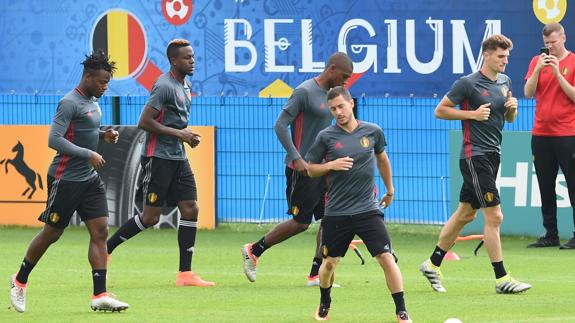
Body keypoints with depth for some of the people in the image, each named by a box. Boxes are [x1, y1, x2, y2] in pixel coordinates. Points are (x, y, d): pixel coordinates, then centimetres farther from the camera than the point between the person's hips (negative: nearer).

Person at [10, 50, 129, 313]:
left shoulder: (92, 101, 12)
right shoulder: (70, 103, -16)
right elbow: (54, 140, -22)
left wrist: (103, 135, 7)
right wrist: (89, 155, -23)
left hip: (90, 179, 8)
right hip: (66, 179, -8)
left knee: (100, 232, -4)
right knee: (51, 233, 3)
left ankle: (100, 295, -8)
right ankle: (20, 281, 24)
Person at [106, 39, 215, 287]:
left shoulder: (185, 85, 14)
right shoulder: (165, 86, -15)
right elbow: (144, 122, -20)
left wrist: (188, 136, 8)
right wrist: (178, 133, -17)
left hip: (178, 157, 9)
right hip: (158, 157, -9)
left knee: (190, 210, 0)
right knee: (151, 217, -5)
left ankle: (185, 273, 1)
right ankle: (106, 248, 11)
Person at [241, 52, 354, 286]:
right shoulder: (305, 92, -14)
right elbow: (280, 125, -16)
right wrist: (296, 158, -22)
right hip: (302, 169, -8)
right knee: (300, 223, -4)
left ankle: (316, 275, 3)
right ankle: (254, 251, 13)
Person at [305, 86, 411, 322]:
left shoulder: (373, 132, 2)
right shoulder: (326, 136, -3)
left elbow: (382, 158, 21)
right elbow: (311, 170, 6)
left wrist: (390, 190, 28)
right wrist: (331, 165, -14)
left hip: (368, 210, 0)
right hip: (336, 213, 0)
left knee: (387, 259, -12)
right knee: (329, 263, 11)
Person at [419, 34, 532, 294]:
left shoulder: (505, 82, 12)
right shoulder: (468, 83, -11)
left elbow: (509, 118, 22)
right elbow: (440, 110, -7)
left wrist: (512, 108, -1)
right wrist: (472, 114, -16)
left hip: (492, 155, 8)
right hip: (474, 155, -8)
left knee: (465, 213, 15)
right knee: (494, 216, -10)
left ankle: (433, 264, 26)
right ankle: (501, 278, -7)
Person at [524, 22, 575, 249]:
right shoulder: (537, 62, 9)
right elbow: (528, 93, 1)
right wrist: (538, 69, -12)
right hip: (541, 134, 4)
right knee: (545, 187, 7)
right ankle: (550, 235, 12)